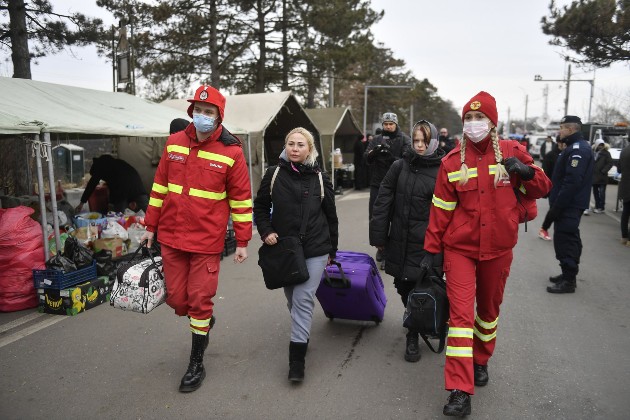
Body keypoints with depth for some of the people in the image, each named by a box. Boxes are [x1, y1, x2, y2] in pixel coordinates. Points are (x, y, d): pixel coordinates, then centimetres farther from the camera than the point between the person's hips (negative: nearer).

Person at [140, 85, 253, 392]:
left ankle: (196, 364, 22)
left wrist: (242, 242, -4)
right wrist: (151, 225, 12)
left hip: (207, 241, -4)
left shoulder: (231, 152, -8)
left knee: (200, 300, 3)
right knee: (176, 298, 11)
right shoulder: (174, 143, 4)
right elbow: (160, 185, 11)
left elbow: (241, 199, -4)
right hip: (171, 237, 4)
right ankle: (204, 321, 46)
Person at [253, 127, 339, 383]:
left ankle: (297, 358, 0)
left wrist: (332, 250, 10)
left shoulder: (319, 178, -1)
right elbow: (260, 206, 9)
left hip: (315, 250, -2)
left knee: (303, 299, -7)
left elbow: (331, 215, 6)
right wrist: (265, 231, -7)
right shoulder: (274, 174, -1)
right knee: (292, 299, 15)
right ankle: (302, 333, 41)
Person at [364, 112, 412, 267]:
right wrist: (373, 152, -23)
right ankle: (381, 247, 30)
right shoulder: (376, 140, 10)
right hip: (377, 184, 4)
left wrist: (392, 157, -29)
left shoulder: (404, 140, -1)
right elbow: (367, 158, -2)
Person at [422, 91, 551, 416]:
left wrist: (525, 171, -17)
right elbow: (441, 209, -1)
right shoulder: (452, 161, -3)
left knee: (489, 308, 18)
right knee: (460, 312, -8)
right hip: (460, 248, -1)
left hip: (498, 248, 2)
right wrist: (431, 249, 0)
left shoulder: (511, 151, -1)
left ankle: (480, 361, 43)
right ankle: (460, 392, -3)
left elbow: (542, 189, 5)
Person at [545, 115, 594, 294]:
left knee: (564, 240, -7)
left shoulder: (578, 149, -17)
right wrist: (556, 203, 19)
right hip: (570, 204, 11)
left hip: (569, 205, -11)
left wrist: (557, 206, -23)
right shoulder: (576, 147, 17)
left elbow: (572, 182, -25)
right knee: (568, 239, 17)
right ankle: (568, 274, 28)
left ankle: (568, 281, -1)